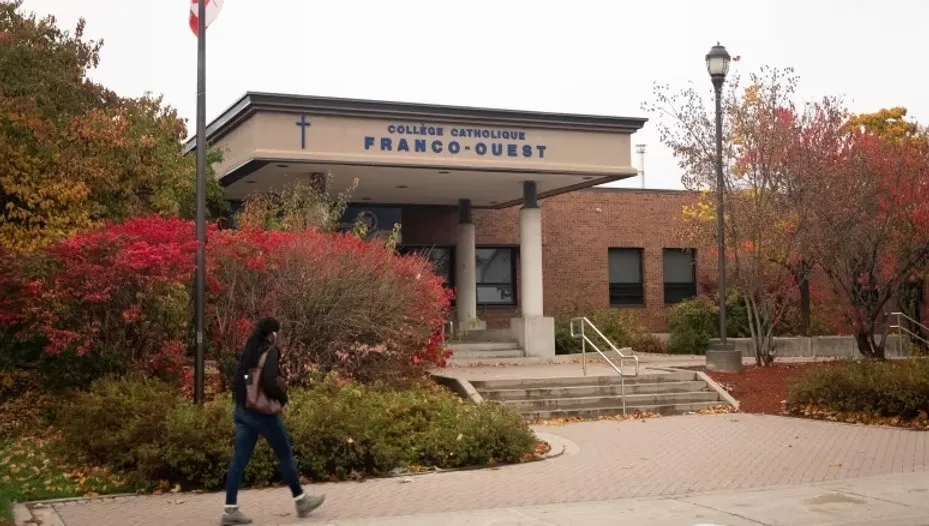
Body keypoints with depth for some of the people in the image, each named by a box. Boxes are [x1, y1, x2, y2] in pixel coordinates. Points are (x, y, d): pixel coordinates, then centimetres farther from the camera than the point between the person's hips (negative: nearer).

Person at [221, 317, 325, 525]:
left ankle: (230, 509, 0)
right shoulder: (270, 351, -11)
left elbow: (238, 380, 13)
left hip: (242, 411, 7)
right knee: (285, 455, 7)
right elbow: (269, 381, -23)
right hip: (262, 412, -7)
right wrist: (282, 396, -7)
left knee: (239, 459, 3)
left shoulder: (248, 352, 12)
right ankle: (301, 501, 17)